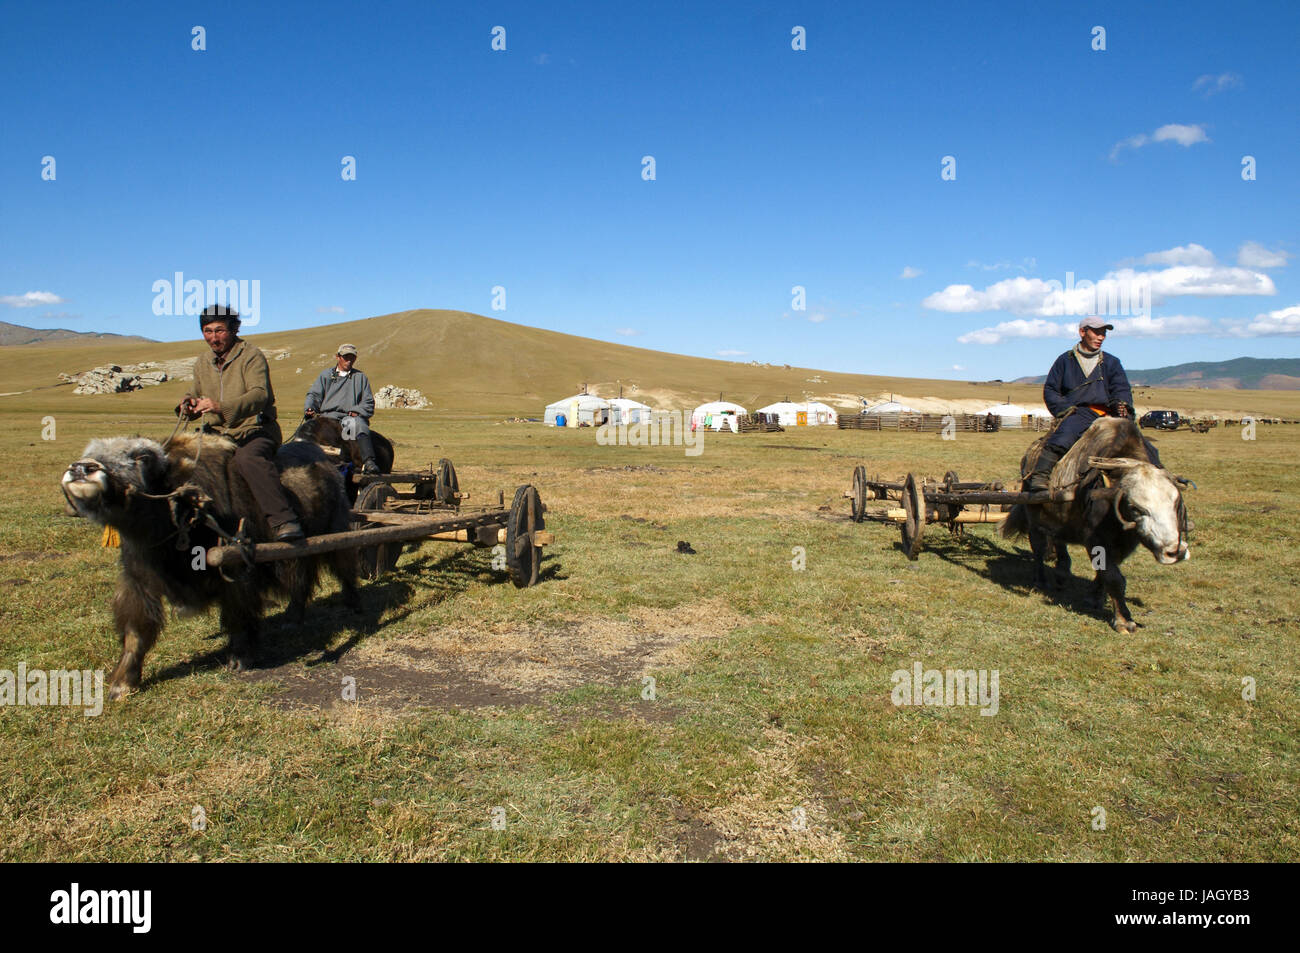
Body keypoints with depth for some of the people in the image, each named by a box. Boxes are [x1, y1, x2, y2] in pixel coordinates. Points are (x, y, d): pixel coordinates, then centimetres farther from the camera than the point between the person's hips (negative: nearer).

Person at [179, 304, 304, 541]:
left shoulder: (252, 356, -4)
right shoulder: (202, 362, 17)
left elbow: (259, 395, -20)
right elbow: (198, 395, 29)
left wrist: (222, 407, -36)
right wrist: (190, 404, 2)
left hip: (255, 429, -7)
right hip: (216, 433, 7)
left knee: (248, 458, -38)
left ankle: (284, 521, -48)